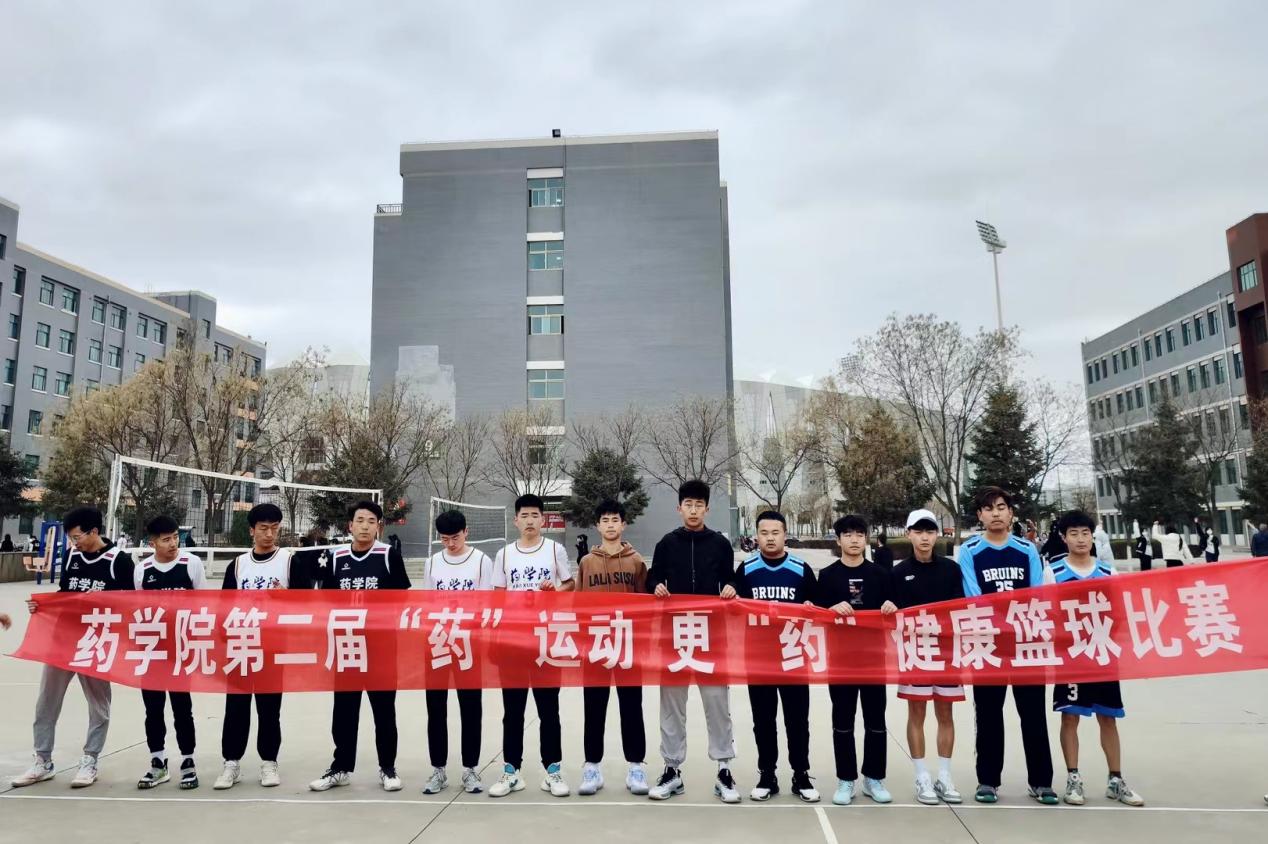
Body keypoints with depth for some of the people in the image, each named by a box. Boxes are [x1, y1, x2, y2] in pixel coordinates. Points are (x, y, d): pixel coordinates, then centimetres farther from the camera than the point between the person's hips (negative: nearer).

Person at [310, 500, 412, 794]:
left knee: (384, 710, 7)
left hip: (382, 646, -3)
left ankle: (387, 768, 19)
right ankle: (341, 768, 25)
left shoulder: (389, 555, -5)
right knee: (343, 710, 12)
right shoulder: (336, 557, 5)